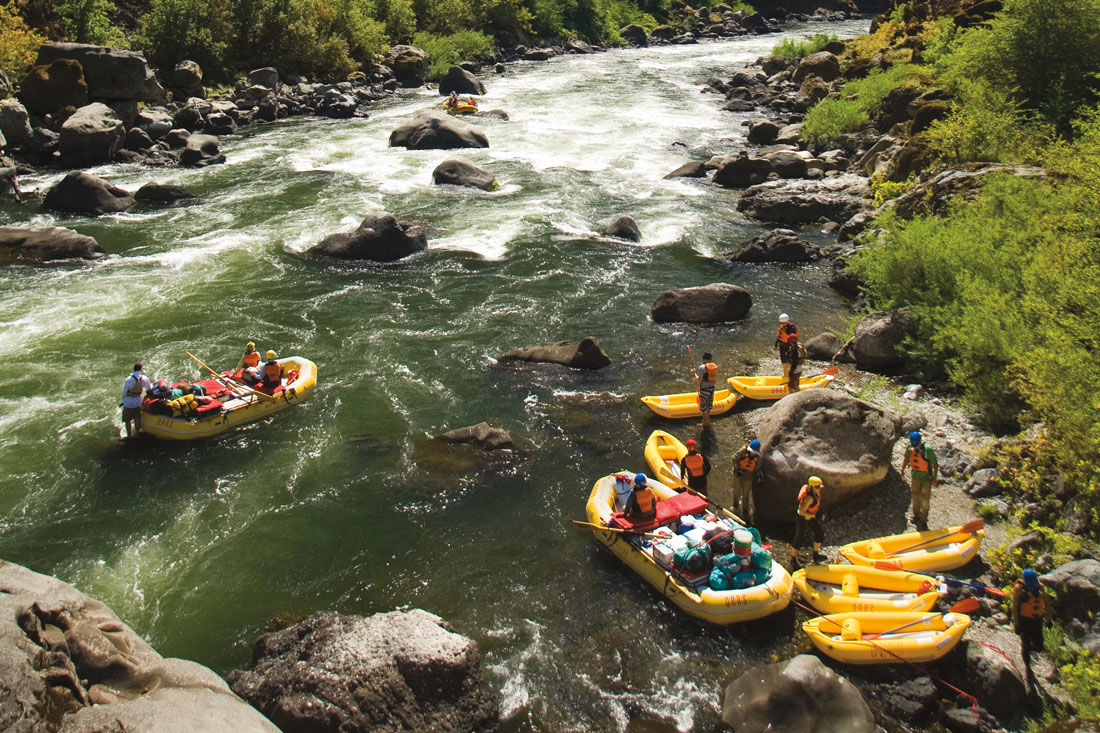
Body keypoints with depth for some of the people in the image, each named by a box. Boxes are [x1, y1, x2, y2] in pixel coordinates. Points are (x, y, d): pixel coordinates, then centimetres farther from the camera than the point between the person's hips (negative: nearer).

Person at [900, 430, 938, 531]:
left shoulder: (927, 449, -24)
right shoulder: (910, 448, -10)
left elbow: (935, 464, -14)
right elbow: (906, 458, 10)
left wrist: (935, 478, -11)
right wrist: (902, 470, 14)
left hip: (926, 479, -4)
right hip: (915, 477, 4)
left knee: (924, 500, 2)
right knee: (915, 497, 17)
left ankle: (923, 521, 16)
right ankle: (916, 516, 38)